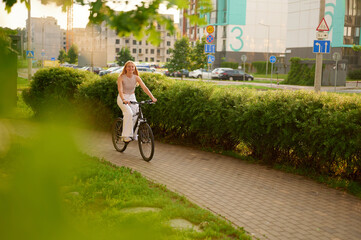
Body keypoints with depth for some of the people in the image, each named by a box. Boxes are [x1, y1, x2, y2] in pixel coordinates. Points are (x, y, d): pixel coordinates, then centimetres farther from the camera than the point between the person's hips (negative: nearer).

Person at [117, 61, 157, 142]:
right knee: (128, 113, -30)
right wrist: (123, 99, -45)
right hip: (122, 98, -4)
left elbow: (144, 88, -14)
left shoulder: (136, 77, -5)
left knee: (136, 114, -14)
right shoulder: (121, 77, -14)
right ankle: (126, 135, -27)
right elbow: (120, 90, -27)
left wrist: (152, 97, -28)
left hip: (132, 98, 4)